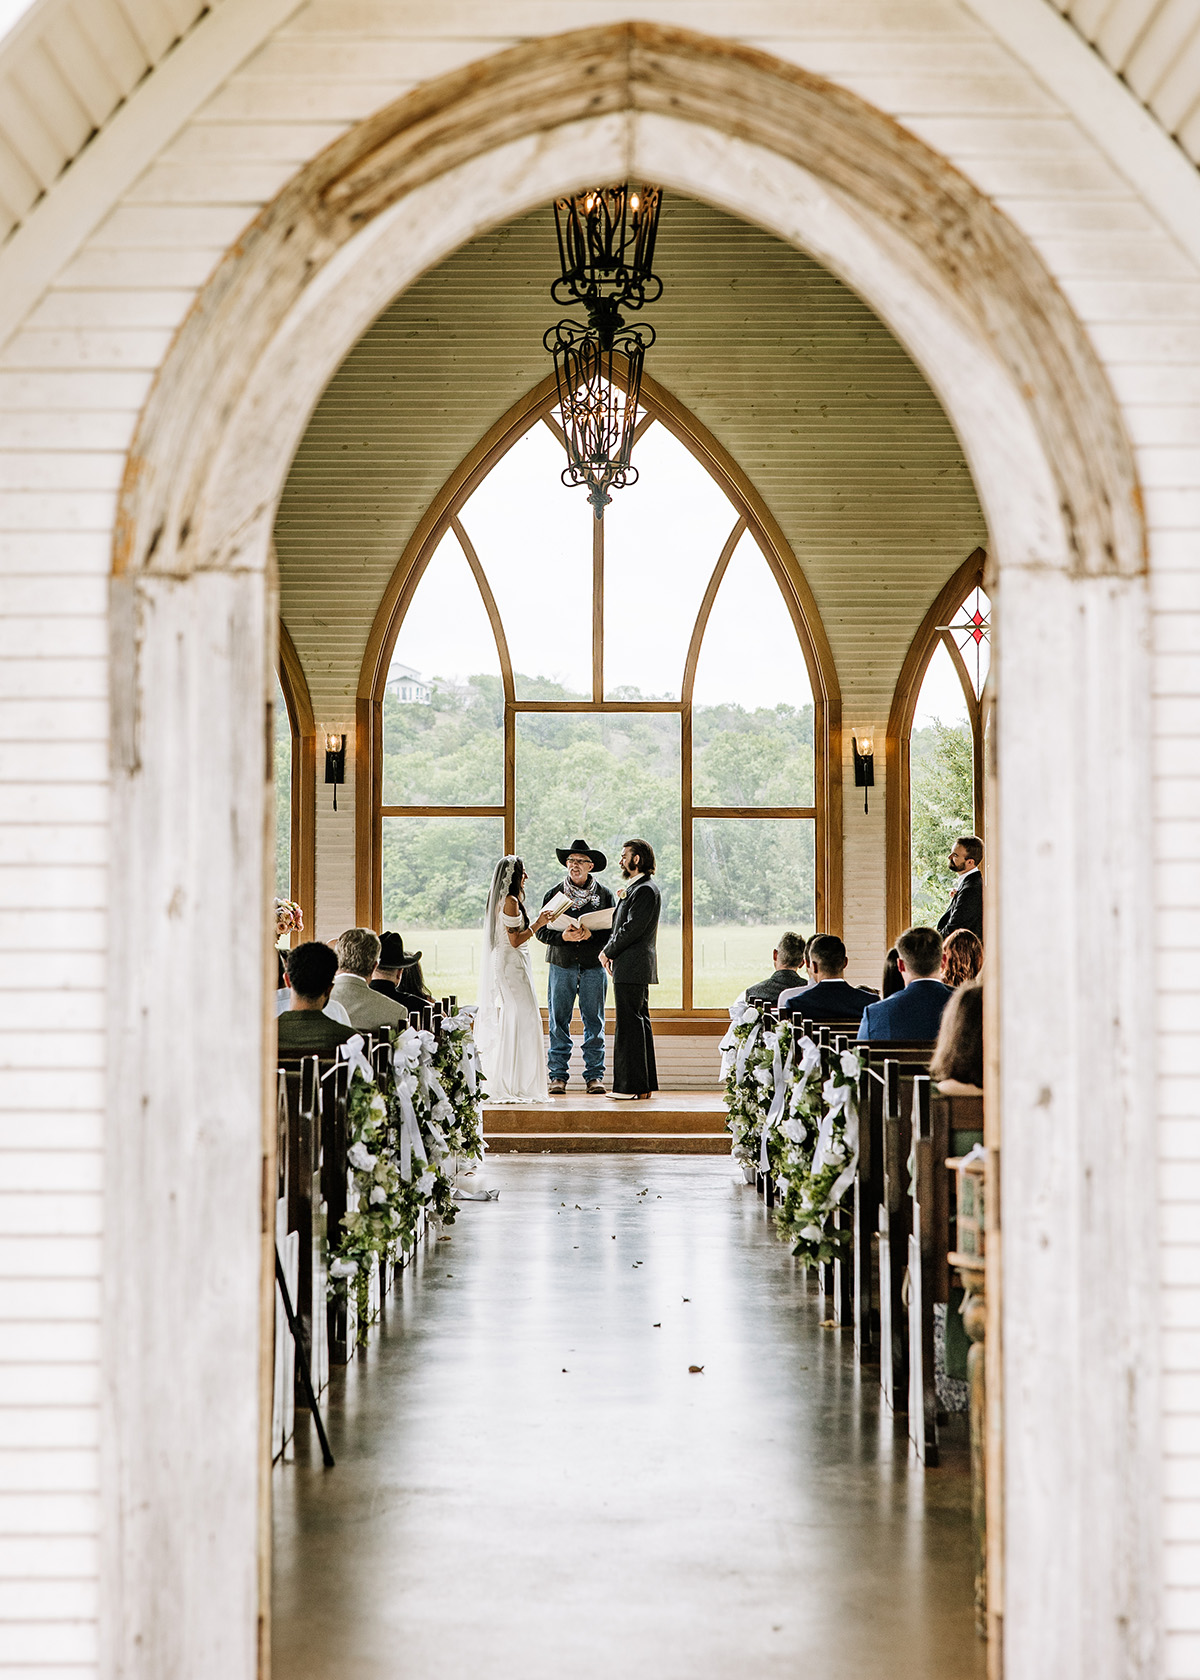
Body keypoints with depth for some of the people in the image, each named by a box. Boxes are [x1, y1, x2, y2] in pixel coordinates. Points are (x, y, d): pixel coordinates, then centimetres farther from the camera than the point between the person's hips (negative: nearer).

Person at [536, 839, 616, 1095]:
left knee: (594, 1021, 2)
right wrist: (564, 936, -13)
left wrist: (591, 934, -15)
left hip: (594, 966, 0)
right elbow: (542, 931, 5)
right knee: (559, 1021, 1)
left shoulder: (604, 895, 6)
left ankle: (594, 1075, 7)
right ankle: (558, 1075, 6)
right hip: (561, 965, 0)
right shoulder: (555, 894, 7)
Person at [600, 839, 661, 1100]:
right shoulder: (636, 888, 18)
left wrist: (608, 952, -9)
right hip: (635, 969, 11)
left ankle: (631, 1085, -6)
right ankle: (643, 1084, 18)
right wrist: (611, 952, 6)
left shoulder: (645, 890, -14)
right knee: (637, 1024, 13)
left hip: (632, 968, -11)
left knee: (630, 1025, -8)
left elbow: (632, 929, -20)